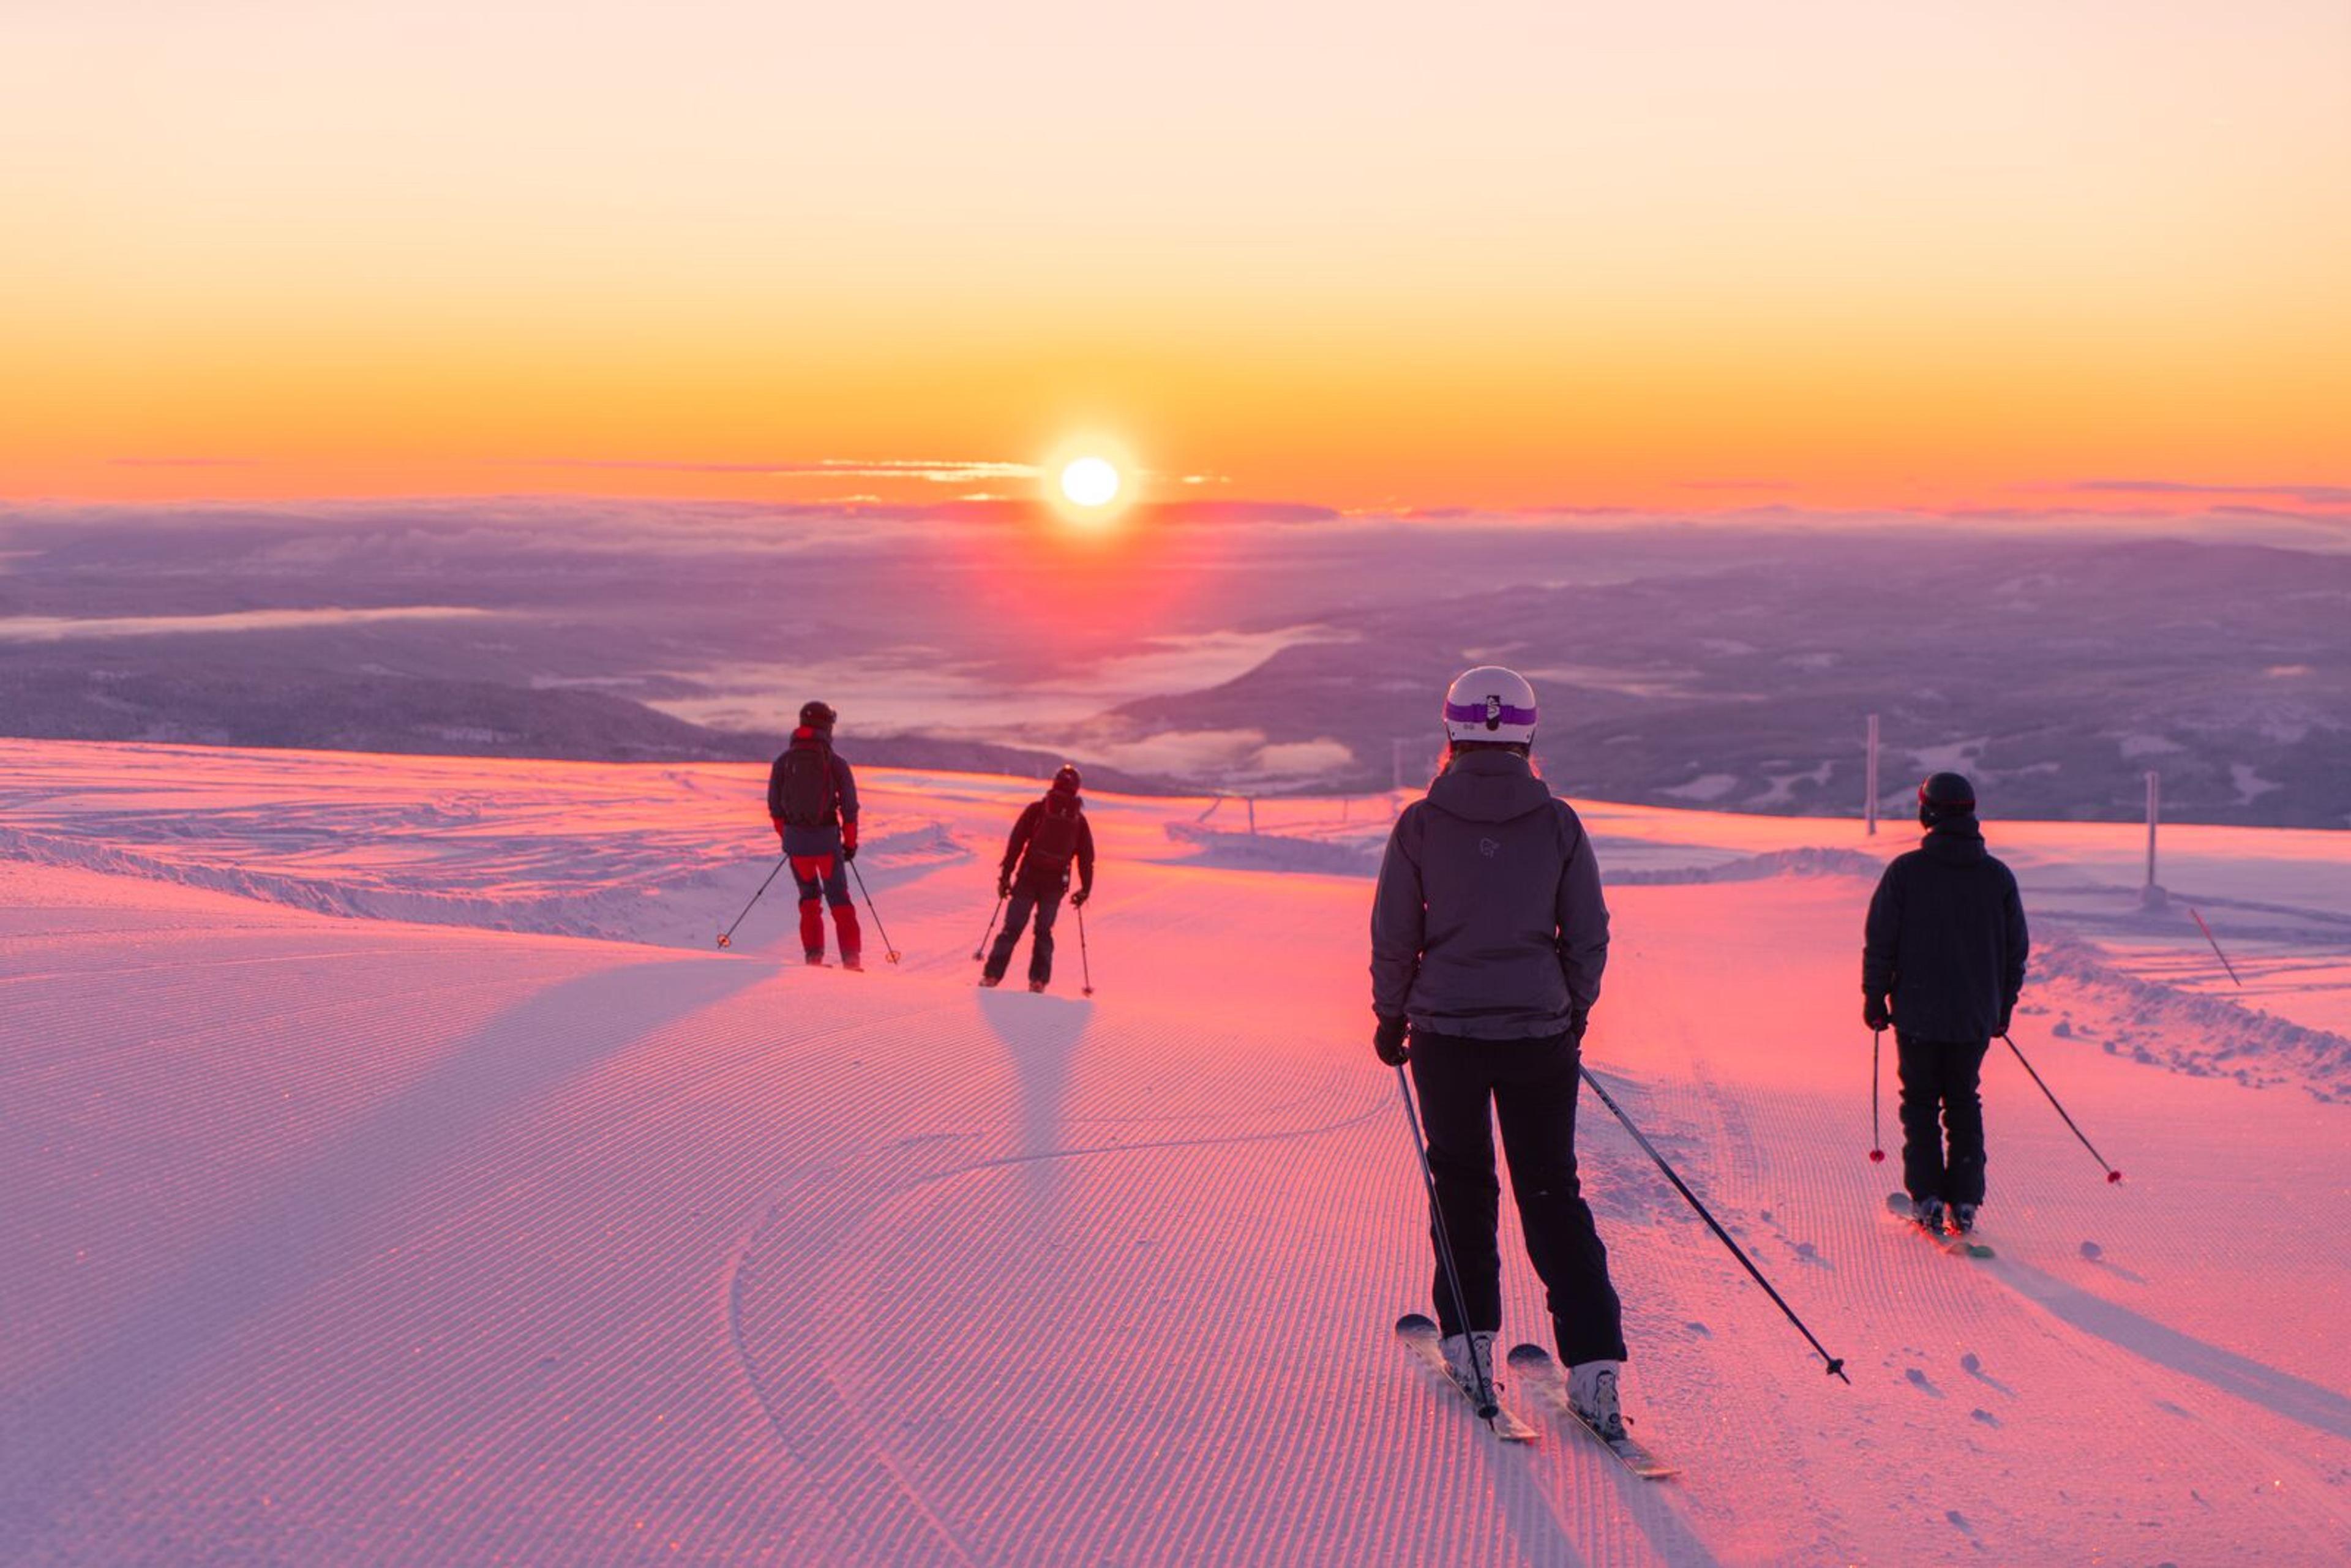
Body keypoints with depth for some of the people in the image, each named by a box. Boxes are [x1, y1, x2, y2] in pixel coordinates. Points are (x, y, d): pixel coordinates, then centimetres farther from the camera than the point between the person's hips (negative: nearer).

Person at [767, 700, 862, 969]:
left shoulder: (783, 761, 1)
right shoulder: (835, 762, -5)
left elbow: (774, 806, 5)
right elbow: (849, 807, -3)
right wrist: (850, 843, 10)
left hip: (795, 839, 2)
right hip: (828, 839, -2)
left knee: (809, 896, 20)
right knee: (839, 899, 10)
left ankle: (814, 955, 12)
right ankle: (851, 959, 3)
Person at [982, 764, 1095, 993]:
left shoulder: (1036, 809, -1)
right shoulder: (1079, 820, 5)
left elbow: (1016, 843, -4)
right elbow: (1086, 858, 8)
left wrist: (1005, 875, -1)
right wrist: (1085, 889, 15)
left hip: (1028, 879, -1)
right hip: (1056, 884, 1)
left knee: (1012, 928, 4)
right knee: (1044, 931, 15)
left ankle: (992, 974, -4)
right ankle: (1039, 979, 6)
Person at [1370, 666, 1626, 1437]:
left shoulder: (1421, 824, -6)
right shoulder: (1558, 823, -3)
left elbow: (1394, 935, -2)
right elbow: (1589, 935, 3)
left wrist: (1391, 1017, 12)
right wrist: (1573, 1018, 17)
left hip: (1445, 1031, -1)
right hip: (1538, 1034, 1)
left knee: (1461, 1181, 17)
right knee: (1552, 1192, 8)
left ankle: (1471, 1343, 20)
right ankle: (1593, 1362, 0)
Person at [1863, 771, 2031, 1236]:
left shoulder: (1905, 871, -10)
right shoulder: (1999, 876, 0)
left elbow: (1880, 942, -8)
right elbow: (2017, 949, 6)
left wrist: (1875, 998, 4)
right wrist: (2002, 1007, 17)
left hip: (1917, 1012, -2)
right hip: (1976, 1017, 2)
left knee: (1920, 1102, 10)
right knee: (1965, 1103, 15)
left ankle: (1927, 1197, 3)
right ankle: (1965, 1201, 10)